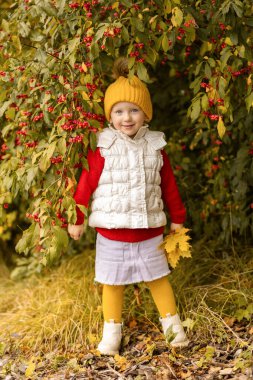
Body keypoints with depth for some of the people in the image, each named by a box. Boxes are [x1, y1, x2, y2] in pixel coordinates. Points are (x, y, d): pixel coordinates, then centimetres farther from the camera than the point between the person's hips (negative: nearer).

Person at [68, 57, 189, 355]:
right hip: (111, 233, -2)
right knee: (113, 283, 9)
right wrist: (76, 219, -5)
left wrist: (177, 219, 13)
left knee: (158, 278, 15)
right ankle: (112, 330, 23)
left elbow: (169, 185, 7)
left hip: (150, 232, 2)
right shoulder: (102, 149, -11)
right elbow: (86, 184, -7)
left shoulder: (155, 147, -2)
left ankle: (172, 324, 29)